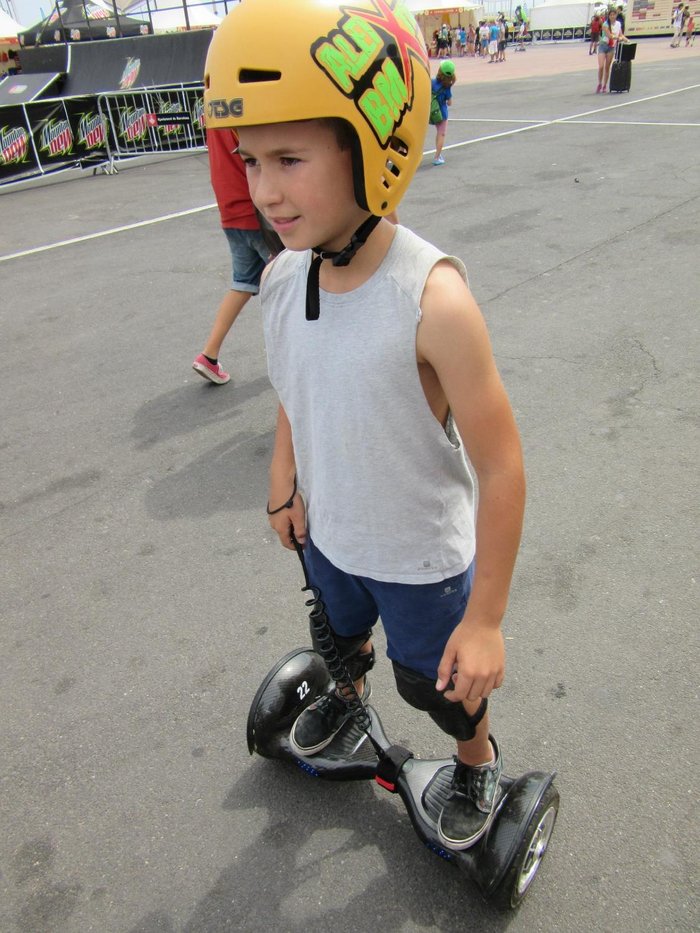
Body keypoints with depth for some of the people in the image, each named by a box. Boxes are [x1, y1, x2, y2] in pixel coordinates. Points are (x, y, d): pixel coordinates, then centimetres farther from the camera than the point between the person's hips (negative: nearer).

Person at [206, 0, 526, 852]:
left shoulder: (432, 301, -33)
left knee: (436, 683, 21)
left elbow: (501, 470, -27)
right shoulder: (282, 278, -14)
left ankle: (478, 759, 56)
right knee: (340, 635, 34)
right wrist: (284, 481, 1)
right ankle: (348, 691, 70)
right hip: (328, 537, 5)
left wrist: (484, 619, -20)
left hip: (423, 561, -5)